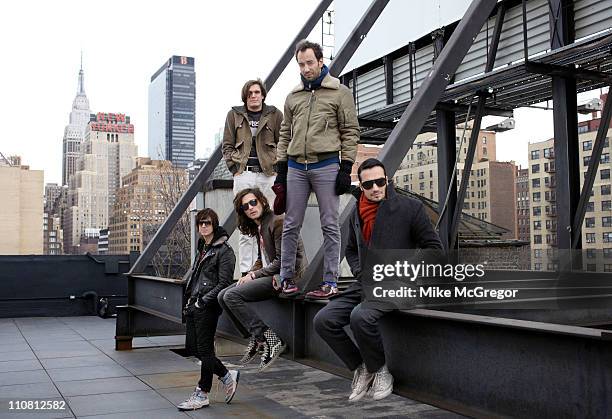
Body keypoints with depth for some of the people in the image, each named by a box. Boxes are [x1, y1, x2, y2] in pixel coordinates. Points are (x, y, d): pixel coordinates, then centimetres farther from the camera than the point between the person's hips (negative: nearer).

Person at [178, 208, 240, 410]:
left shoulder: (224, 251, -9)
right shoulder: (202, 248, 16)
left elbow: (223, 283, -14)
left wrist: (203, 301, -15)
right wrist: (190, 299, 12)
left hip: (208, 308, -9)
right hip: (194, 305, 9)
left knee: (204, 349, -1)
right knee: (193, 346, 10)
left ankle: (202, 394, 11)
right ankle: (227, 376, 24)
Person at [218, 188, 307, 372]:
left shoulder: (278, 222, -14)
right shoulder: (258, 227, 16)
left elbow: (282, 261, -18)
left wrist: (255, 274, -10)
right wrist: (249, 275, 0)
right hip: (270, 274, 10)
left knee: (232, 296, -20)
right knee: (222, 296, 2)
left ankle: (269, 339, -21)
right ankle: (255, 339, 0)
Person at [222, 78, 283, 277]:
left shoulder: (275, 115, 10)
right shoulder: (234, 115, 12)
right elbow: (227, 146, 13)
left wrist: (277, 167, -2)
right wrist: (235, 167, 1)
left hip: (268, 174, 0)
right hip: (244, 174, 0)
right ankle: (245, 272, 4)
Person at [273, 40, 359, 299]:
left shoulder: (340, 92, 2)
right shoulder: (293, 96, 14)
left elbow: (350, 131, -1)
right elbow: (285, 134, 17)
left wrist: (346, 168, -8)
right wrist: (280, 168, 11)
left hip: (326, 166, -4)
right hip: (296, 167, 4)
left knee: (330, 225, 0)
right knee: (291, 225, 6)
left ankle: (330, 282, 6)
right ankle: (286, 277, 16)